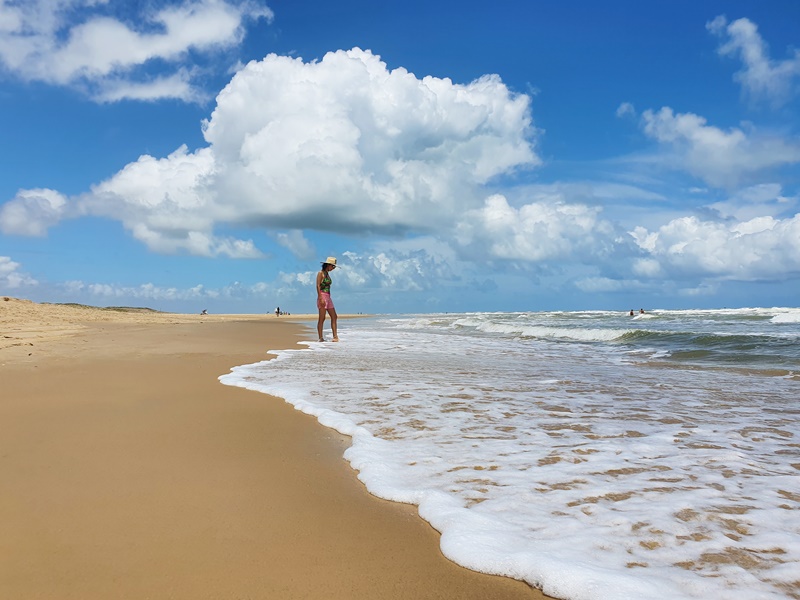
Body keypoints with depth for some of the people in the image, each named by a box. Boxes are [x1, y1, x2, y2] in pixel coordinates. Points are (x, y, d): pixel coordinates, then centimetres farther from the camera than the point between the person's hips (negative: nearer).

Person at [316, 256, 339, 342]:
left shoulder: (327, 274, 18)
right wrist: (321, 298, -22)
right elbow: (318, 286, -14)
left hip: (328, 297, 9)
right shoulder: (321, 273, -6)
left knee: (334, 317, 3)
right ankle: (320, 338, -4)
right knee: (322, 318, -7)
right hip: (322, 296, -9)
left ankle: (335, 336, 2)